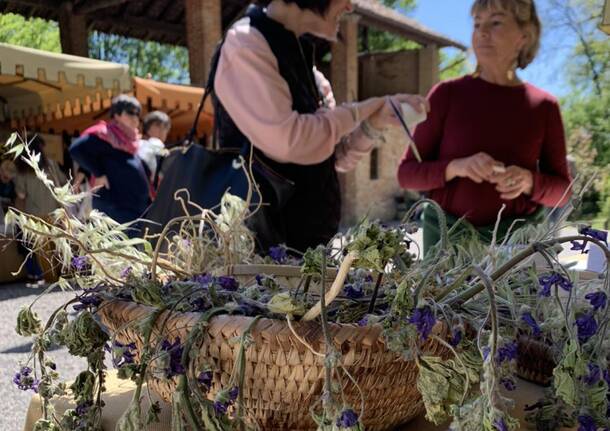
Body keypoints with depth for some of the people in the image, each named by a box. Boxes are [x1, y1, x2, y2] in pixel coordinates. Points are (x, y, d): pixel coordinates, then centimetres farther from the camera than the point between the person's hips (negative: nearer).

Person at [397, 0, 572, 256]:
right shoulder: (447, 94, -2)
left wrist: (528, 182, -15)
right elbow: (408, 173, -2)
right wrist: (456, 167, -21)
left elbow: (561, 189, 7)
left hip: (516, 239, 1)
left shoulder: (544, 106, 2)